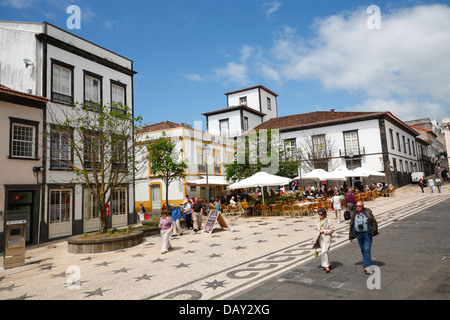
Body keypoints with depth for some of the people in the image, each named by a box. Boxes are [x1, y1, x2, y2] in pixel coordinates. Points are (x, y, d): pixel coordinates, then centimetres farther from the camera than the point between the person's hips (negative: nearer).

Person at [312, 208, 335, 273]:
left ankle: (326, 266, -5)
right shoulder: (317, 221, 7)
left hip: (326, 238, -6)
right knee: (323, 251, 12)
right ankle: (328, 265, 28)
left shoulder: (328, 221, -8)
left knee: (324, 251, -15)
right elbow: (315, 229, 14)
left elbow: (332, 229, -7)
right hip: (320, 238, 6)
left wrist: (324, 231, -15)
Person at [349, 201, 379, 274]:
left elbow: (374, 222, -2)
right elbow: (351, 225, 10)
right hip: (359, 234, 4)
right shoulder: (354, 214, 3)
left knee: (367, 250, -9)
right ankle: (368, 261, 34)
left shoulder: (368, 212, -6)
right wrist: (351, 236, 10)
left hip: (367, 234, -4)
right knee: (362, 250, 13)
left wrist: (373, 232, -10)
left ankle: (367, 266, -8)